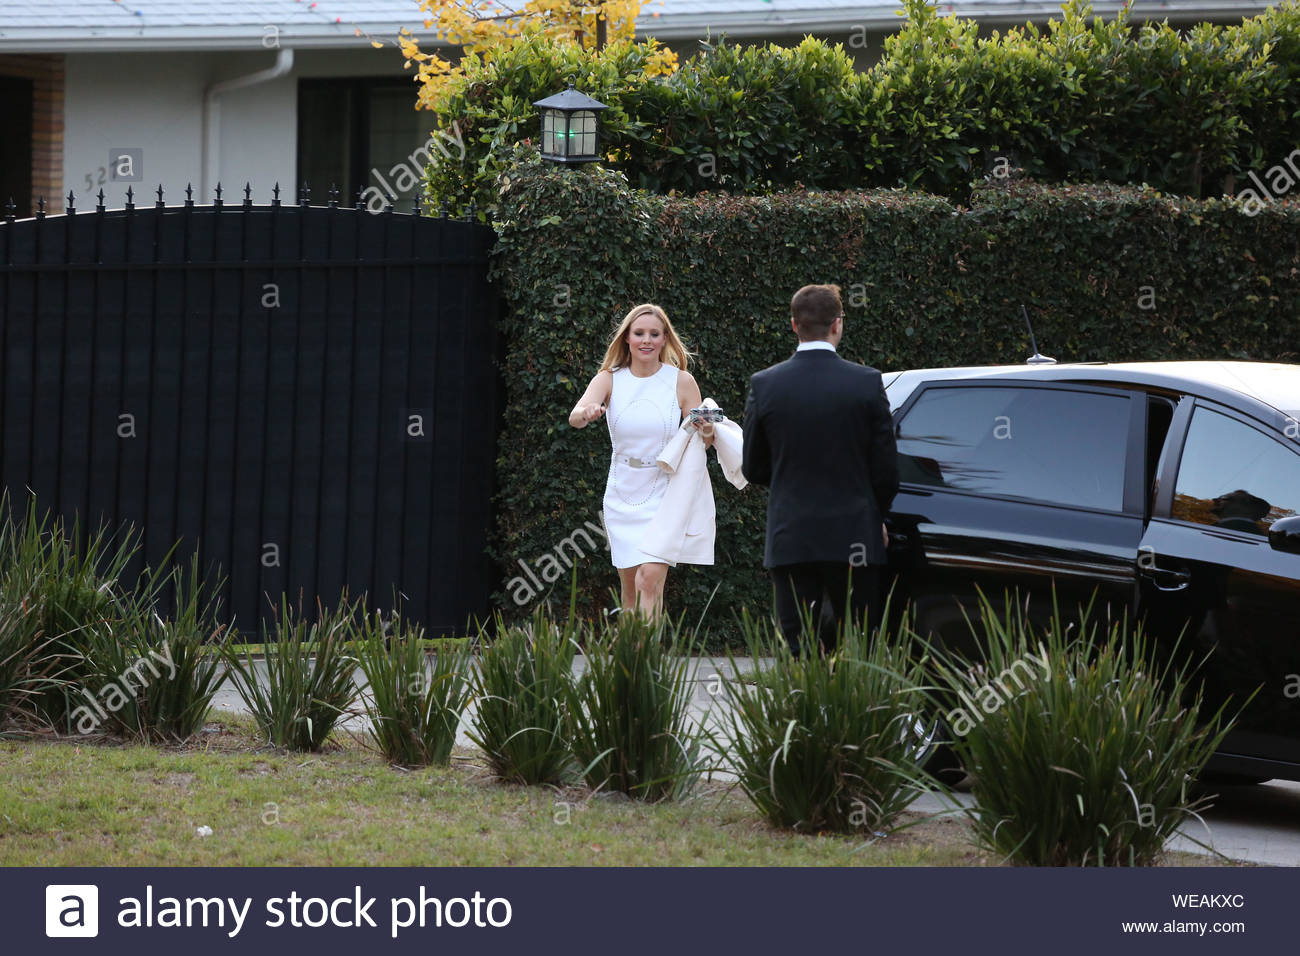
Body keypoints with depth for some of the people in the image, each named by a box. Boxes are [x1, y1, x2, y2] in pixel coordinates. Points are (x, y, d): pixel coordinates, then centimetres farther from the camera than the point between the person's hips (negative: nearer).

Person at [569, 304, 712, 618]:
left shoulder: (682, 382, -4)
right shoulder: (610, 380, -1)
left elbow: (700, 441, 1)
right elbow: (575, 417, -18)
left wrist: (707, 434, -24)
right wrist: (586, 413, -43)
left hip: (664, 494, -3)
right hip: (622, 495, 3)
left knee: (650, 578, -19)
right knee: (629, 589, 9)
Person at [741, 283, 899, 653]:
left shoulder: (764, 385, -3)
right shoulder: (867, 383, -6)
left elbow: (753, 469, 6)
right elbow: (885, 466, 0)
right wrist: (877, 517, 17)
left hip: (789, 538, 1)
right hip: (853, 536, -1)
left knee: (800, 649, 2)